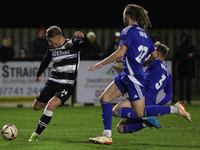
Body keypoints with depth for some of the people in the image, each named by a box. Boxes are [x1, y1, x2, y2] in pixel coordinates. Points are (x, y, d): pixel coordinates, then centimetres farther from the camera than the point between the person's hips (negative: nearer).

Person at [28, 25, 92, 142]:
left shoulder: (73, 44, -9)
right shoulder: (51, 49, 6)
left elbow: (88, 45, -25)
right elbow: (45, 62, 25)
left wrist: (83, 37, -47)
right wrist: (38, 75, 39)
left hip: (67, 85, -6)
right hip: (52, 83, 6)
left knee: (50, 105, -25)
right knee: (36, 106, 8)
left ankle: (36, 135, -16)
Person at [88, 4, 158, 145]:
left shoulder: (129, 30, -10)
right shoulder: (144, 33, 15)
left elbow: (121, 52, -20)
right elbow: (154, 55, 19)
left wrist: (100, 64, -15)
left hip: (133, 77, -9)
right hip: (126, 75, 9)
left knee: (142, 114, -6)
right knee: (105, 98, 3)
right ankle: (107, 135, -1)